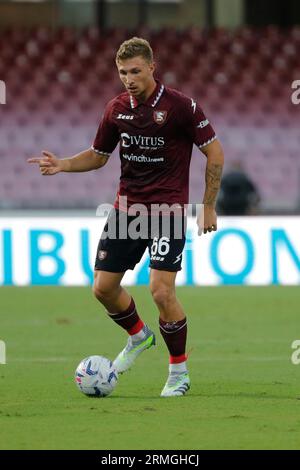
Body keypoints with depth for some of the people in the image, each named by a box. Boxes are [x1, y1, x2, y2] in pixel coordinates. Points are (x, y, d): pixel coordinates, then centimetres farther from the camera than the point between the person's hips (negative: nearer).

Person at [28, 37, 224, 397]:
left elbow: (214, 152, -5)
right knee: (103, 287, 4)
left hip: (168, 207, -5)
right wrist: (61, 164, -2)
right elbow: (98, 156, 16)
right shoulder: (116, 109, 4)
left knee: (161, 290, -17)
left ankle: (179, 371, 1)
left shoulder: (180, 106, -12)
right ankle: (138, 336, 34)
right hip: (126, 206, 6)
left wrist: (208, 208, -6)